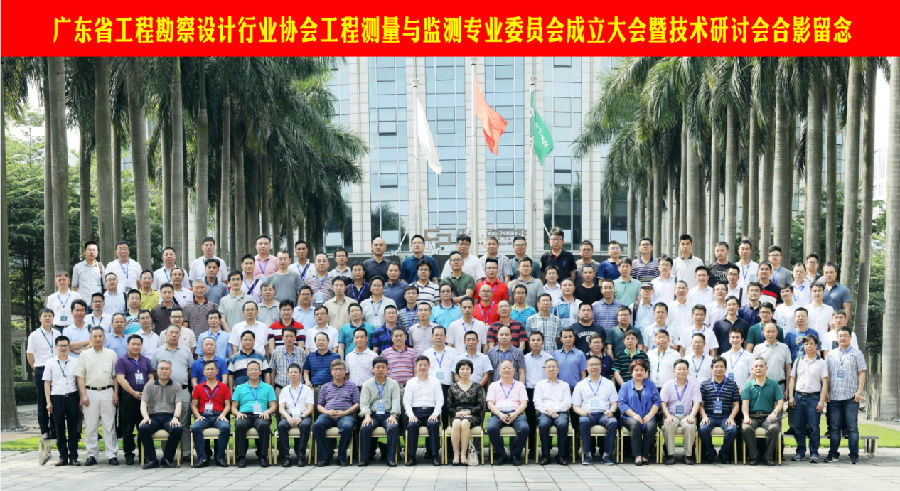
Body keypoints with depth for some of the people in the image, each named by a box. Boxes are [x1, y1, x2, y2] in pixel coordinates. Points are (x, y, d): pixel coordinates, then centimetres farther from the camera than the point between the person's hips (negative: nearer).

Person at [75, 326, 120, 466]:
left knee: (109, 425, -1)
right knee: (90, 425, 1)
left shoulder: (111, 354, 10)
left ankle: (112, 455, 2)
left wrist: (116, 394, 0)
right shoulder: (84, 355, 8)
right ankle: (92, 455, 8)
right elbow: (80, 376, 4)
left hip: (107, 392, 0)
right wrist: (83, 395, -5)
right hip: (90, 392, 0)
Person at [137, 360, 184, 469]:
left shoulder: (176, 386, 14)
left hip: (170, 416, -1)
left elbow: (178, 404, 2)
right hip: (154, 416, 1)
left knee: (178, 429, -34)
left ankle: (167, 458, -18)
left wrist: (175, 418, -18)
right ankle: (151, 459, -22)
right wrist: (146, 417, -15)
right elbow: (143, 404, 6)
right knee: (143, 429, -32)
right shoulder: (149, 386, 17)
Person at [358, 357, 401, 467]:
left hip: (388, 414, 0)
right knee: (365, 428, -30)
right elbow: (364, 403, 3)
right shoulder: (367, 384, 14)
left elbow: (396, 401, 2)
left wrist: (393, 416, -16)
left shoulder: (393, 384, 13)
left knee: (393, 428, -32)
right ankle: (364, 459, -24)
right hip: (373, 414, 0)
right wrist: (367, 416, -16)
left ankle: (391, 459, -28)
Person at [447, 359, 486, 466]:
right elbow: (449, 407, 12)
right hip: (456, 416, 1)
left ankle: (463, 454, -36)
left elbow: (480, 405, 7)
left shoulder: (477, 387, 15)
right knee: (456, 423, -36)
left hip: (472, 416, -1)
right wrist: (456, 413, -9)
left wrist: (468, 412, -9)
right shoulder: (453, 388, 17)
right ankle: (456, 454, -35)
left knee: (465, 423, -37)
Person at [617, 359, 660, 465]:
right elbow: (622, 403, 3)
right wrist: (634, 415, -12)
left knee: (651, 426, -33)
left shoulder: (651, 384, 19)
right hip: (630, 417, -1)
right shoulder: (626, 386, 15)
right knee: (635, 424, -36)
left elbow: (656, 401, 9)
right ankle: (637, 456, -33)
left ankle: (645, 455, -23)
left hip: (647, 417, 1)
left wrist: (650, 414, -9)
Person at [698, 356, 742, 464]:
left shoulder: (732, 384, 11)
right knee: (703, 429, -31)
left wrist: (731, 417, -7)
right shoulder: (705, 384, 12)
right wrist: (704, 416, -8)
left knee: (732, 430, -31)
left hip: (726, 416, 0)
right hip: (709, 415, 0)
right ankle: (710, 452, -3)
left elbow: (736, 405, 9)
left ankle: (724, 452, -3)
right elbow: (701, 404, 10)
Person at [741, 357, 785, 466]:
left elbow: (780, 401, 5)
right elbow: (745, 402, 3)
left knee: (774, 428, -34)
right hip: (752, 416, 0)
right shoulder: (748, 385, 12)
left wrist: (774, 413, -15)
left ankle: (768, 456, -15)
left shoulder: (773, 384, 12)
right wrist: (746, 416, -16)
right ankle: (754, 456, -16)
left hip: (767, 416, 0)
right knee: (746, 429, -33)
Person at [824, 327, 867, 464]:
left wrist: (859, 391, -8)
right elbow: (827, 375, 15)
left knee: (852, 426, -3)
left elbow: (862, 373, 1)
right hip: (834, 396, 3)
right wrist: (826, 392, 7)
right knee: (834, 427, 5)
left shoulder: (857, 354, 5)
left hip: (851, 397, -3)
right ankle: (833, 454, 11)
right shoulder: (831, 354, 14)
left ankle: (854, 455, 2)